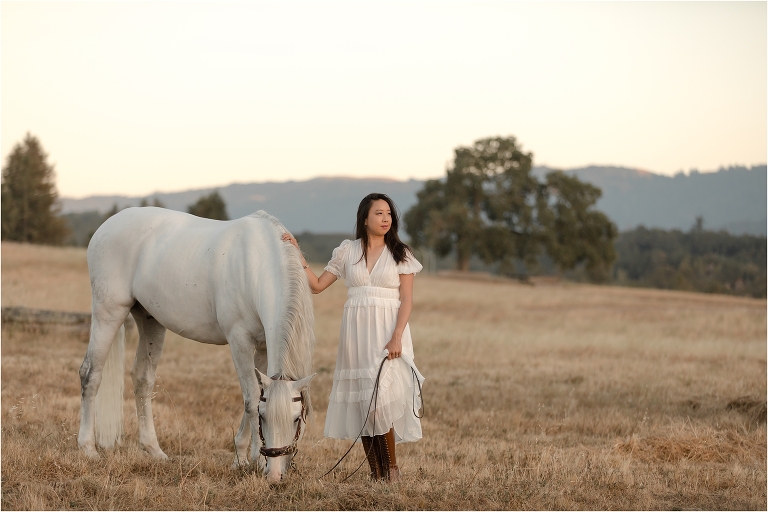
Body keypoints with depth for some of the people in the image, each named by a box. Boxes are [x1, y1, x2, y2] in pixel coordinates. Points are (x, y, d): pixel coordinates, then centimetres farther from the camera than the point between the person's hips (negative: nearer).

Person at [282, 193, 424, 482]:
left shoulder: (400, 254, 2)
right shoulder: (347, 251, 8)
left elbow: (406, 300, -4)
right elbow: (317, 285, 10)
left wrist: (396, 337, -16)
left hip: (387, 331, -3)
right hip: (356, 333, 3)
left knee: (380, 400, -12)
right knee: (360, 402, 2)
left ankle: (391, 468, 0)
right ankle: (375, 471, 9)